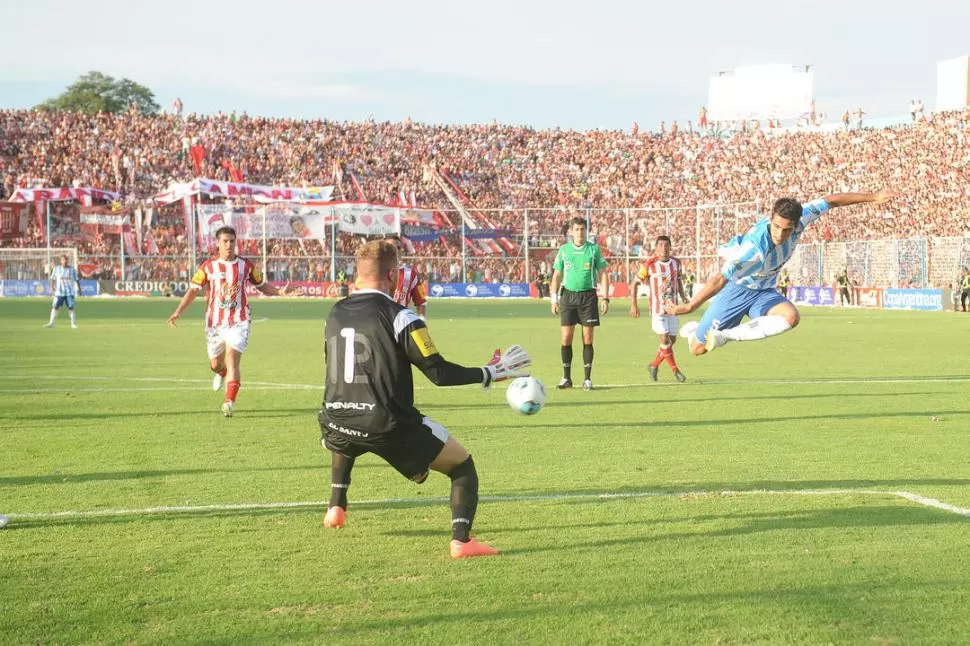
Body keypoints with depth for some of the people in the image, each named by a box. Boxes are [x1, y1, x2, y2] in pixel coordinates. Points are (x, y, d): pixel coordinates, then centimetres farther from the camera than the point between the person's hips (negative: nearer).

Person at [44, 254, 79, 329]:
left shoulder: (72, 269, 4)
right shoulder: (56, 268, 3)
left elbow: (76, 280, 8)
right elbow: (52, 278, 5)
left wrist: (78, 288, -1)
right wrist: (52, 287, -9)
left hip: (69, 292, -1)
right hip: (59, 292, 1)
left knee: (71, 308, -4)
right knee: (55, 307, -1)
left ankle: (74, 324, 2)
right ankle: (51, 323, 6)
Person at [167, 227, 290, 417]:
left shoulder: (246, 266, 1)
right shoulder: (208, 266, -1)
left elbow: (261, 285, 14)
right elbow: (193, 290, 0)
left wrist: (279, 292, -3)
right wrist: (178, 312, -12)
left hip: (239, 322, -2)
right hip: (215, 322, 2)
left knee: (232, 361, -17)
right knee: (215, 364, 15)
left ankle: (229, 403, -19)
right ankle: (221, 373, 53)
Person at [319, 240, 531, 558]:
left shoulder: (335, 314, 9)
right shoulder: (399, 316, -9)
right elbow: (439, 372, -11)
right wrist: (490, 373, 1)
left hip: (337, 422, 6)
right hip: (386, 424, -6)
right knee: (462, 466, 7)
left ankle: (336, 508, 37)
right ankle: (461, 539, -10)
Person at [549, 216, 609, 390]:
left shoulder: (594, 249, 2)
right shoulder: (564, 250, 6)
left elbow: (603, 274, 5)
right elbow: (557, 276, 10)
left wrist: (605, 298, -3)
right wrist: (554, 299, 3)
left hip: (588, 295, -1)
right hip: (568, 295, 1)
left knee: (588, 338, 0)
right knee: (566, 338, -3)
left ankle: (587, 379, 6)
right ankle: (567, 378, 7)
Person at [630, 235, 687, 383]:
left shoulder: (676, 263, 2)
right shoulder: (649, 265, -11)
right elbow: (635, 283, -2)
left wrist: (683, 296, 5)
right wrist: (633, 305, -6)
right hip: (657, 308, -5)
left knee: (672, 339, 6)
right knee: (665, 339, -12)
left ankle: (654, 365, 25)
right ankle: (675, 370, 1)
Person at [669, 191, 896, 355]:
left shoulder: (798, 219, -22)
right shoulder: (754, 247, -38)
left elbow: (831, 201, -8)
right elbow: (721, 278, -38)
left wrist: (872, 197, -3)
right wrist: (689, 306, -40)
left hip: (764, 291, 5)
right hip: (737, 289, -5)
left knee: (790, 317, -30)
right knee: (698, 348, -2)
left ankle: (724, 335, -17)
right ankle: (696, 329, 39)